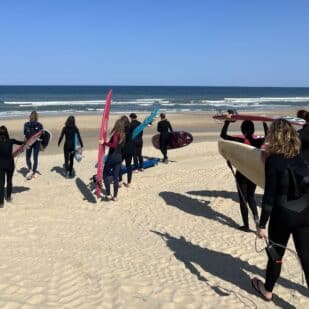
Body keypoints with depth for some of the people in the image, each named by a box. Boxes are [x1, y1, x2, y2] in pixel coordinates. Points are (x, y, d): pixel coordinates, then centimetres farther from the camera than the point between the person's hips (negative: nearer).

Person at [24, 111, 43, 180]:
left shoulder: (26, 124, -8)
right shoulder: (39, 125, -8)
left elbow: (25, 134, -6)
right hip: (37, 143, 0)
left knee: (28, 157, 14)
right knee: (35, 158, 9)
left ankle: (30, 170, -5)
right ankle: (34, 173, 12)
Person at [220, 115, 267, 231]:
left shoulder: (240, 141, -18)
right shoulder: (258, 141, -9)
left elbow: (223, 135, -16)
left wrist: (227, 121, -11)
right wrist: (264, 122, 11)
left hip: (242, 174, -4)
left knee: (243, 199, 9)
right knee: (251, 196, 24)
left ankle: (246, 225, 16)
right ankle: (256, 218, 9)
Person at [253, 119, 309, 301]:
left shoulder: (273, 160, -15)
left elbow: (270, 195, -16)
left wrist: (262, 225, -11)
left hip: (283, 214, -4)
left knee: (276, 254, 15)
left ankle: (268, 291, 36)